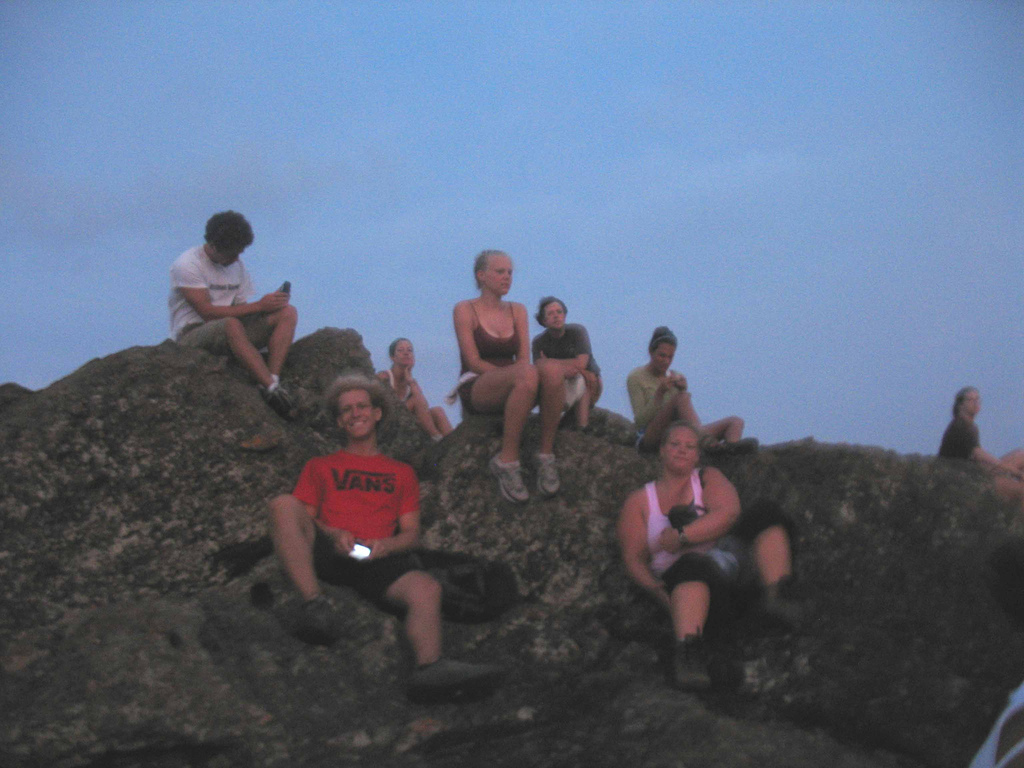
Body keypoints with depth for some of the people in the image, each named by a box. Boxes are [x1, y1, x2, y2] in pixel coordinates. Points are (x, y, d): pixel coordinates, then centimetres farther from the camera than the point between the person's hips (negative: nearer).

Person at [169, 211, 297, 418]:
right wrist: (259, 306, -19)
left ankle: (272, 379, -31)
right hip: (191, 335, -7)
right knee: (231, 324, -42)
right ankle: (271, 387, -46)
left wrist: (270, 304, -11)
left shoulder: (237, 265, 14)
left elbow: (241, 311, 10)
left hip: (227, 337, 7)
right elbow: (208, 312, -18)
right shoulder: (187, 265, -9)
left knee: (288, 312, -13)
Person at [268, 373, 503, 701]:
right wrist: (332, 535, -9)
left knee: (426, 588, -32)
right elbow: (303, 517, 14)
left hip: (377, 560, 1)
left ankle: (429, 667, -58)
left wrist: (384, 546, -6)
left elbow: (411, 533, 19)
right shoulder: (320, 467, 28)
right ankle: (314, 603, -40)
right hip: (324, 551, 0)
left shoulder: (401, 473, 30)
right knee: (283, 504, -30)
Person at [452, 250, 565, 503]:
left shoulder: (517, 311, 17)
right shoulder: (465, 310, 2)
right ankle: (507, 460, -33)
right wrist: (515, 375, -17)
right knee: (527, 374, -38)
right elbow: (473, 362, -7)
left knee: (552, 368, -30)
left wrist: (522, 377, -16)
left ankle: (546, 453, -25)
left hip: (511, 392, 4)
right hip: (475, 391, -4)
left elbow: (523, 358, 7)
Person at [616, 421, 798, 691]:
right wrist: (655, 588, -12)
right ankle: (688, 650, -62)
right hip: (680, 573, -3)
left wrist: (681, 536, -7)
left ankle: (775, 596, -40)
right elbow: (633, 558, 10)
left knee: (766, 514, -22)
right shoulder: (640, 501, 21)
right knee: (692, 566, -41)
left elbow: (729, 514, 2)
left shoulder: (708, 478, 24)